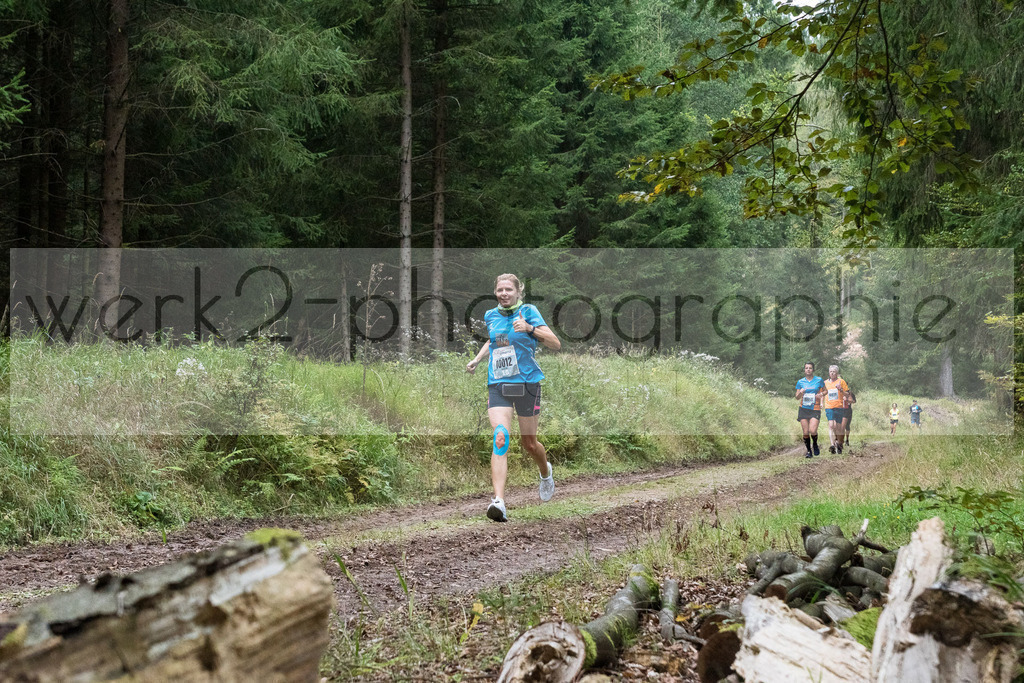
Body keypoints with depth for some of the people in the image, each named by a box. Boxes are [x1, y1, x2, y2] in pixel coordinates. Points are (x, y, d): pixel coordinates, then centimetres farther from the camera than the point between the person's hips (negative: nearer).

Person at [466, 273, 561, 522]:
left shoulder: (528, 311, -4)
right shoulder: (490, 316, 11)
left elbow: (556, 344, -10)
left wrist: (530, 328, -23)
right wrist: (477, 359, 21)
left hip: (527, 382, -2)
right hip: (497, 385, 2)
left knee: (528, 443, 9)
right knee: (500, 438, -18)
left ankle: (546, 473, 46)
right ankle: (499, 501, -29)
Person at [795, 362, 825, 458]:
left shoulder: (819, 380, 3)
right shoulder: (800, 382, 7)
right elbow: (797, 397, 12)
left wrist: (821, 394, -6)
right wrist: (800, 393, -10)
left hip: (815, 409, -2)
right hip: (803, 409, 2)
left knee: (813, 430, -16)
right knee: (805, 432, -1)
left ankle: (815, 444, 14)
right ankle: (808, 450, 15)